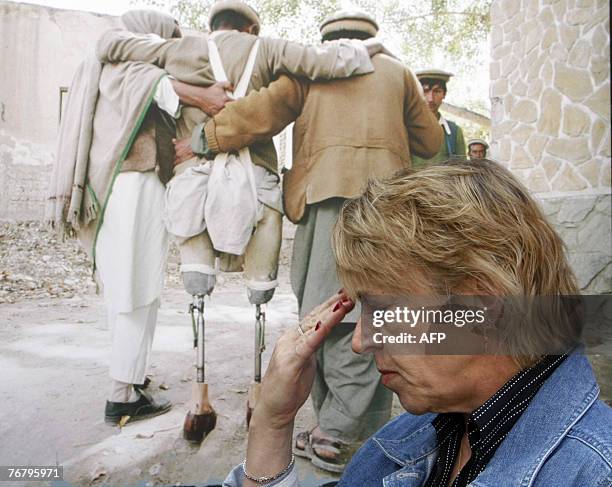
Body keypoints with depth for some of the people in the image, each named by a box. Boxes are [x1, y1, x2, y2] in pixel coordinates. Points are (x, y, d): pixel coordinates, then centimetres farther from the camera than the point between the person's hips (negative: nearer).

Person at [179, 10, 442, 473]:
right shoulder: (397, 71, 24)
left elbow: (263, 110, 2)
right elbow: (430, 142, 26)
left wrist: (202, 140, 8)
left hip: (329, 195, -2)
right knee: (372, 314, 1)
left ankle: (334, 433, 2)